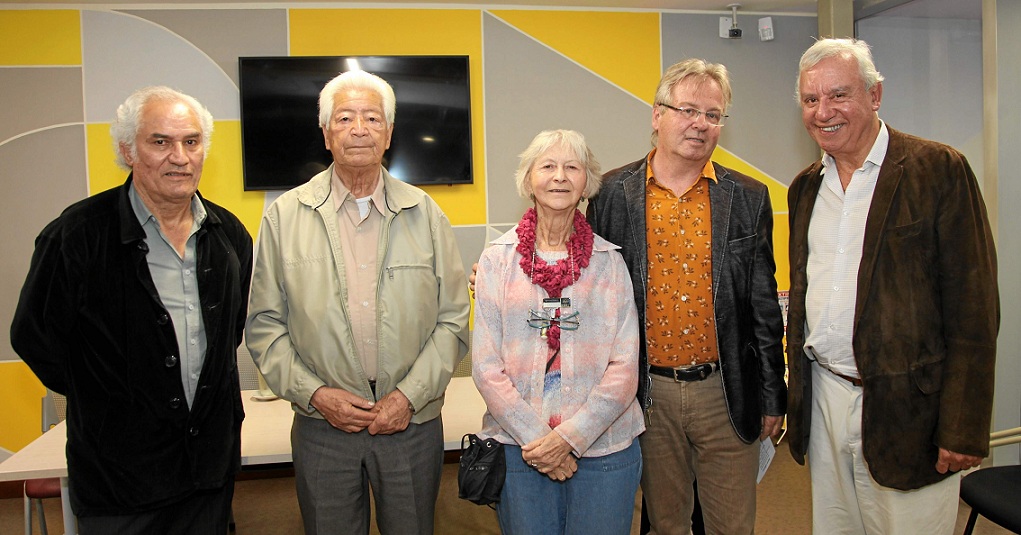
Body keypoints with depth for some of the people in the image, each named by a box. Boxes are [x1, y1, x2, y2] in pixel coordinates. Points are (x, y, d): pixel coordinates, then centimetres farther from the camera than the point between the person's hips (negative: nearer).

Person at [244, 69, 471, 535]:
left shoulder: (425, 214, 2)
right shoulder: (285, 216, 1)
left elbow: (452, 320, 0)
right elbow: (264, 324, 1)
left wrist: (410, 395, -9)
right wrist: (314, 393, -9)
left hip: (413, 425, 1)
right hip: (322, 429, 0)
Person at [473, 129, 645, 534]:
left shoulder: (609, 261, 2)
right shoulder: (497, 258, 1)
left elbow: (625, 367, -2)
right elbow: (486, 365, -3)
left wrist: (570, 436, -12)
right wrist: (535, 438, -10)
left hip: (603, 446, 1)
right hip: (519, 447, 0)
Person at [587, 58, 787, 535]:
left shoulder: (748, 198, 1)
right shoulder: (612, 194, -2)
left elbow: (764, 307, 4)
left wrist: (772, 397, 6)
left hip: (727, 394, 1)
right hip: (648, 394, 0)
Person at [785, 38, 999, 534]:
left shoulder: (939, 170, -8)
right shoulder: (805, 187, 10)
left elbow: (974, 308, -10)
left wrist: (964, 429, -13)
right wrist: (794, 392, 12)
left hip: (906, 408, -5)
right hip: (823, 399, 5)